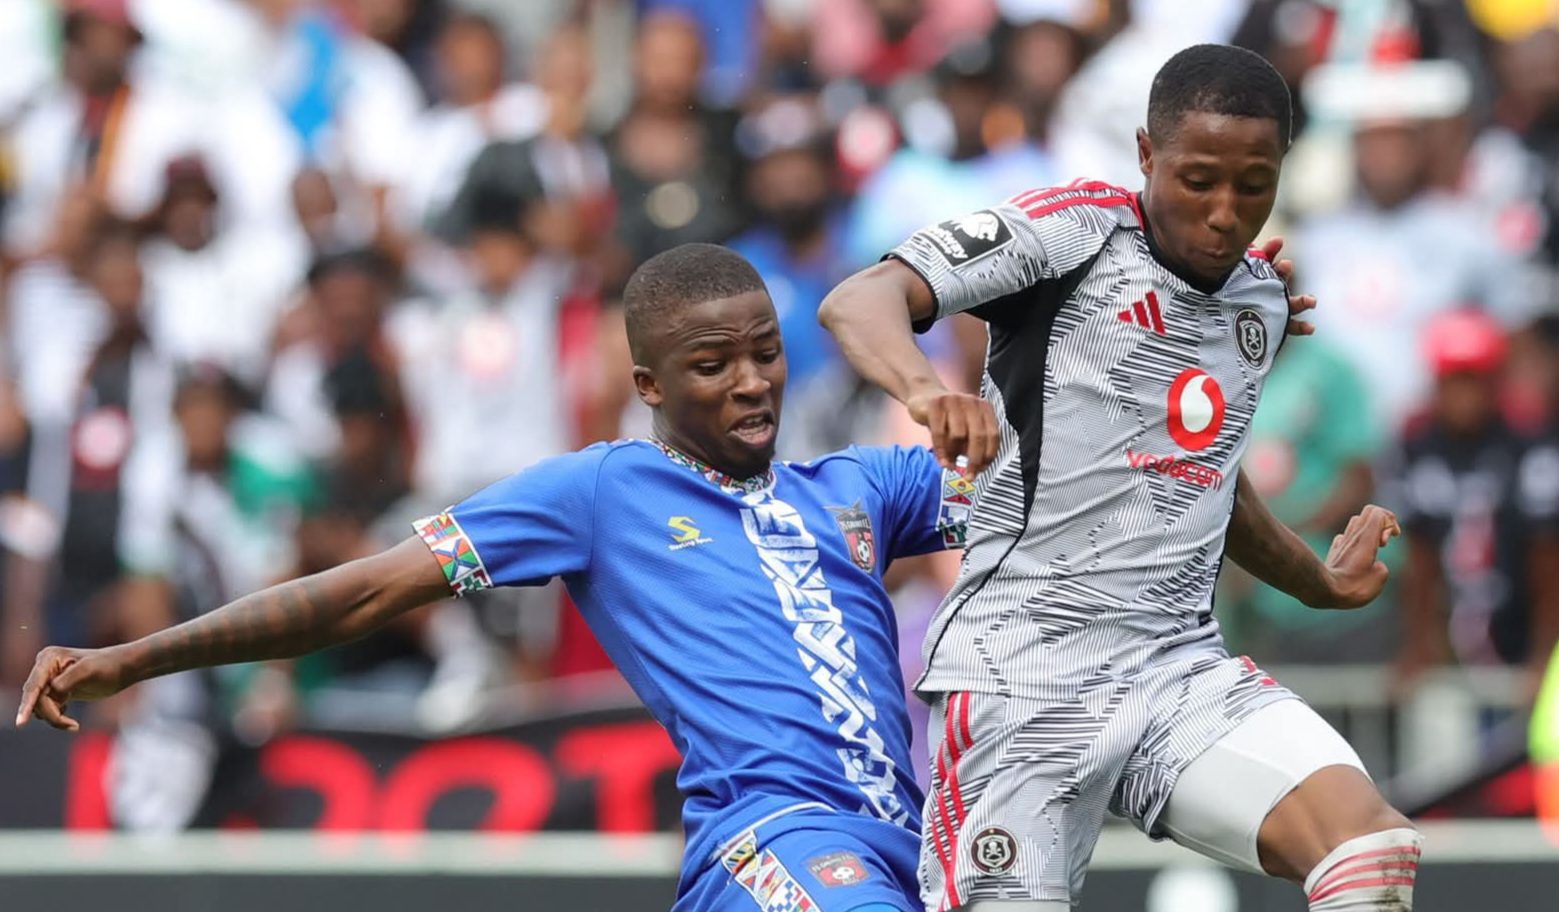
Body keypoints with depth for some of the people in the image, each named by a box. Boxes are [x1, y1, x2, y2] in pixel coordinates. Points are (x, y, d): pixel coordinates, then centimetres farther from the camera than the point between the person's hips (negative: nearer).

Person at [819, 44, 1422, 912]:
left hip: (1182, 667, 5)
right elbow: (858, 301, -19)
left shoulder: (1264, 297, 15)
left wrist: (1319, 582, 33)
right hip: (1025, 668, -5)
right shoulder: (1075, 229, -5)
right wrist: (924, 387, -38)